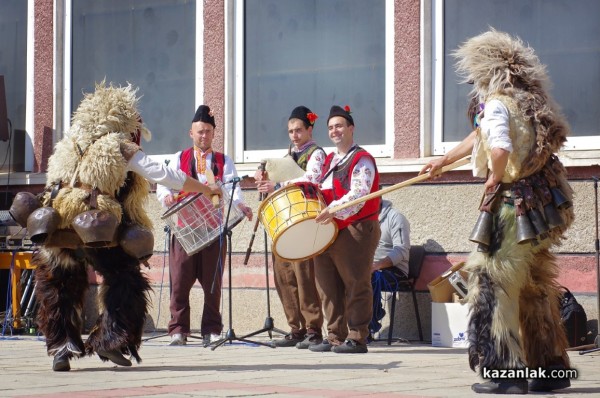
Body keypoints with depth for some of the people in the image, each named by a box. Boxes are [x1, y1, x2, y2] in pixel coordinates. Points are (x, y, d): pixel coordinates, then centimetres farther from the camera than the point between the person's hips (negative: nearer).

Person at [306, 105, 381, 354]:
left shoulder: (361, 160, -5)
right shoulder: (328, 161, 20)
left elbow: (358, 194, -19)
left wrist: (333, 211, -31)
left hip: (355, 230, -8)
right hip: (327, 232, 8)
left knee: (355, 285, -5)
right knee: (328, 287, 7)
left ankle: (357, 338, -2)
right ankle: (335, 337, 13)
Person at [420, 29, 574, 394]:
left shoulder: (497, 103, -12)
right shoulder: (530, 103, 16)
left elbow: (500, 149, -31)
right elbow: (480, 135, 30)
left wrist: (493, 181, -11)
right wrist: (444, 161, 41)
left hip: (514, 206, -9)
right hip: (543, 204, 9)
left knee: (494, 284, -2)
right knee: (537, 289, 17)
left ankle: (506, 374, -4)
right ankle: (552, 368, 22)